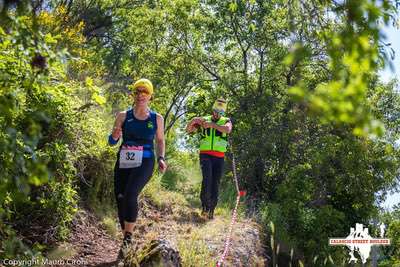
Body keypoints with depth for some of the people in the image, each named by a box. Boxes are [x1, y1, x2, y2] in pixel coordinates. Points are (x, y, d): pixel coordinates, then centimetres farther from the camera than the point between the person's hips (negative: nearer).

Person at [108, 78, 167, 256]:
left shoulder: (157, 119, 4)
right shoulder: (123, 116, 4)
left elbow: (160, 140, 19)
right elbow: (111, 142, 8)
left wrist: (161, 158, 3)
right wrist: (115, 136, -15)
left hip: (144, 163, -3)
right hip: (123, 162, 3)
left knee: (130, 195, -26)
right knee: (121, 201, 2)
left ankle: (128, 238, -15)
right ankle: (127, 241, 20)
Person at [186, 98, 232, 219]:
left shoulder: (226, 121, 5)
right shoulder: (204, 120, 8)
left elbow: (227, 129, -19)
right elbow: (188, 130, 3)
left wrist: (212, 125, -31)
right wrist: (192, 121, -19)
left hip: (219, 157, 1)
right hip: (205, 155, -1)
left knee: (215, 184, 2)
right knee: (207, 179, -22)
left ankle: (211, 210, 11)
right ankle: (205, 205, -12)